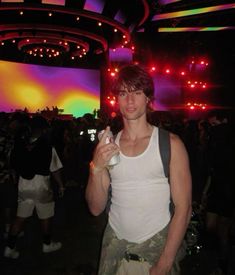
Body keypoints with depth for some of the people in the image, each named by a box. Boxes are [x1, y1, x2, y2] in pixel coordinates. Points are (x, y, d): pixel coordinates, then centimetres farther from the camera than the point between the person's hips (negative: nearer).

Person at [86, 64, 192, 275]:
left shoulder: (171, 144, -11)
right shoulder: (106, 146, -1)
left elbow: (183, 209, -11)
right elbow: (96, 208, -2)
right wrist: (96, 169, -18)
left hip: (157, 246, -3)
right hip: (114, 243, 3)